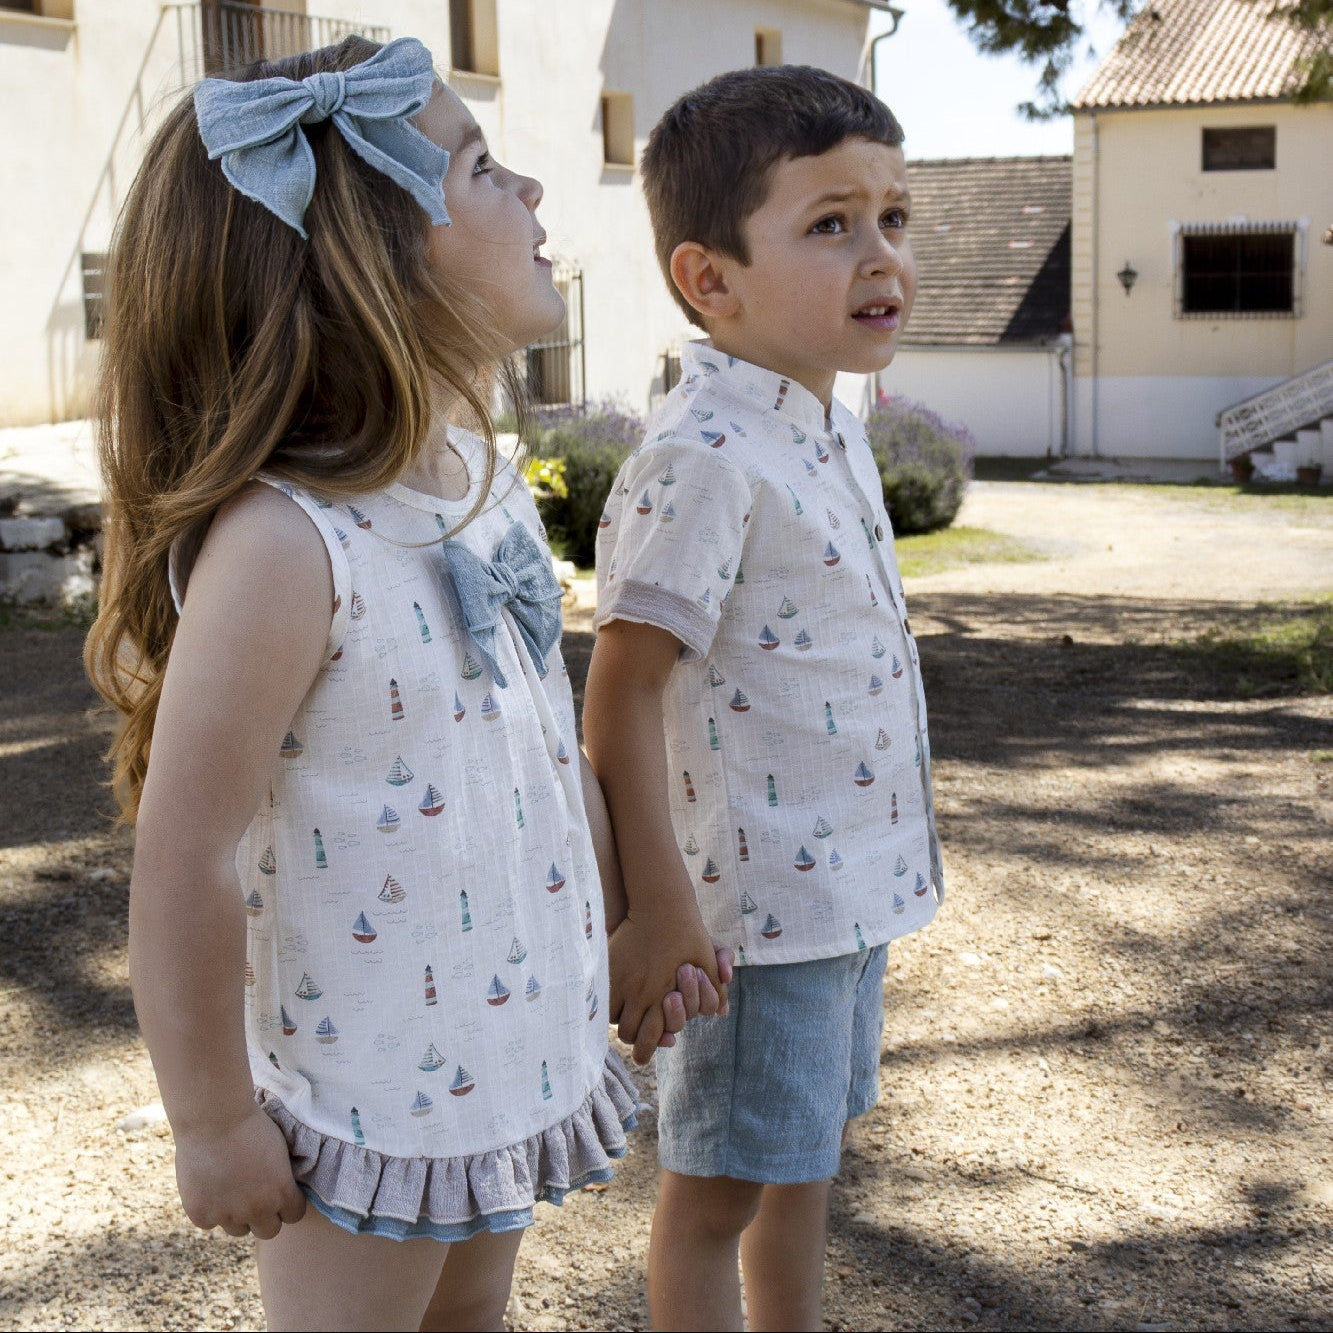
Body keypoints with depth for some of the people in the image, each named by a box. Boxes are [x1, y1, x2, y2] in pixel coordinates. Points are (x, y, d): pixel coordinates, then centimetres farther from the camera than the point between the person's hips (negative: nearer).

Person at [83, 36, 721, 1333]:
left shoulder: (487, 482, 0)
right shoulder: (281, 543, -28)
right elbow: (182, 863, -24)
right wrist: (215, 1125, -15)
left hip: (509, 1052, 8)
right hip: (364, 1102, -8)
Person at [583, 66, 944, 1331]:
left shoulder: (828, 425, 8)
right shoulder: (703, 458, -22)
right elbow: (621, 690, -23)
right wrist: (655, 904, -24)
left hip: (855, 880, 9)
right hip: (757, 898, -9)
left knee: (806, 1152, 23)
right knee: (719, 1184, 8)